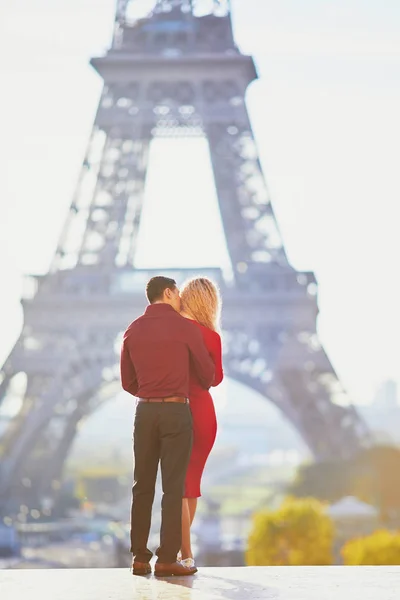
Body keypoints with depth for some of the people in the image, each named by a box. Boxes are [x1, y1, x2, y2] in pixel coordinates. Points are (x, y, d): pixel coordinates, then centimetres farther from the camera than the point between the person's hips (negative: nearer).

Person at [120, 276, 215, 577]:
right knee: (173, 486, -2)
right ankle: (167, 558, -4)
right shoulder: (185, 328, -5)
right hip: (176, 411, -4)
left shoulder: (133, 330, 8)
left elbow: (128, 382, 13)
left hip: (145, 411, 4)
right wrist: (202, 387, 26)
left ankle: (140, 557, 9)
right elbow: (208, 374, 3)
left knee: (143, 485, 9)